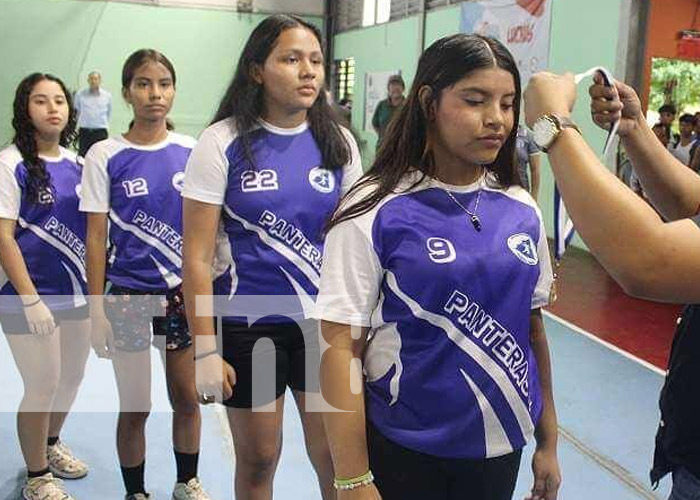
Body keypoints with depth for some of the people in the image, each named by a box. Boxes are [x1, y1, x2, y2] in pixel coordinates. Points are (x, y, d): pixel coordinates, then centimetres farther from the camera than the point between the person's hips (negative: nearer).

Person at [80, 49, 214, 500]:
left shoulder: (191, 151, 0)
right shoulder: (106, 156, -6)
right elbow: (97, 237, -5)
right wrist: (97, 309, -7)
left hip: (183, 292, 2)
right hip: (128, 296, -2)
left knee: (188, 399, 12)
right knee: (135, 408, 9)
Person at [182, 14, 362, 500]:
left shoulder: (338, 142, 0)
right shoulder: (223, 142, -10)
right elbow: (198, 257, -10)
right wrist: (206, 350, -12)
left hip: (324, 321, 2)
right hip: (249, 323, -2)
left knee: (336, 457, 8)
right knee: (258, 458, 14)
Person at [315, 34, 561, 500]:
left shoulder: (523, 210, -1)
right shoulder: (375, 212, -15)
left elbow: (533, 325, 8)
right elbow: (341, 346, -15)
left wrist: (548, 441, 11)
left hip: (503, 445, 5)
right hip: (404, 448, -4)